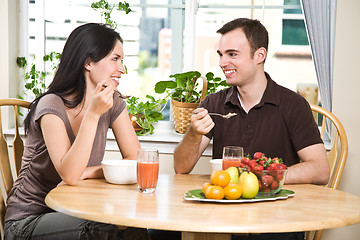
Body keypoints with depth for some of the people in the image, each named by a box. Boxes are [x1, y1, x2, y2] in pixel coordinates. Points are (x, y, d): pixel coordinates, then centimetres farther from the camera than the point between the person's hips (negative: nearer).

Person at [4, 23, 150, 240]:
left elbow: (136, 161, -4)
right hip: (28, 221, -5)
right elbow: (69, 175, -27)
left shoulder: (113, 104, 2)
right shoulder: (52, 106, -17)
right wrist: (92, 115, -33)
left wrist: (86, 172, -18)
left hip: (74, 213, 5)